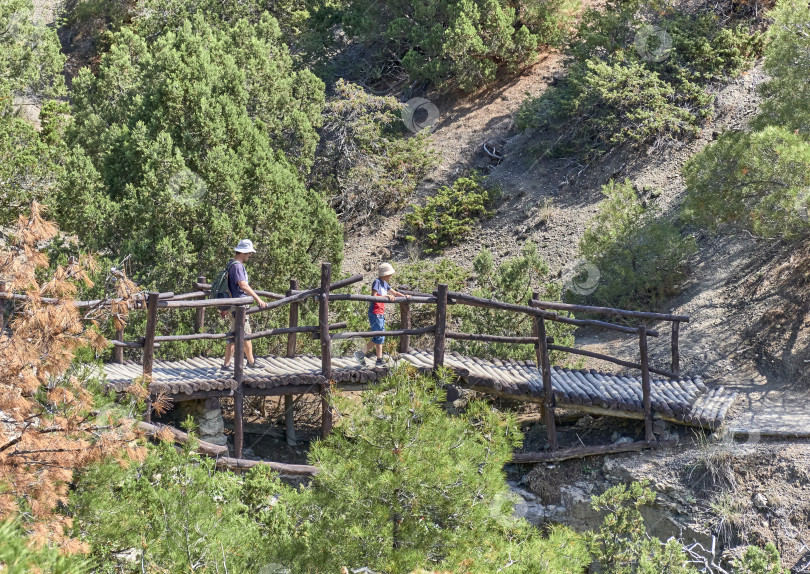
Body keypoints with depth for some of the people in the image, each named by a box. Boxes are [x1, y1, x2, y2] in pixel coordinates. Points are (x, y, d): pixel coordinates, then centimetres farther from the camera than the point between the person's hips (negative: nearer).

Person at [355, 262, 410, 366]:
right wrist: (386, 296, -25)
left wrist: (404, 296, 10)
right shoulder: (377, 282, -13)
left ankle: (379, 360, 12)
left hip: (381, 314, 10)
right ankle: (361, 354, -2)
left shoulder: (384, 283, 14)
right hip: (375, 313, -10)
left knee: (381, 338, 9)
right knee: (378, 337, -10)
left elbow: (394, 293, 24)